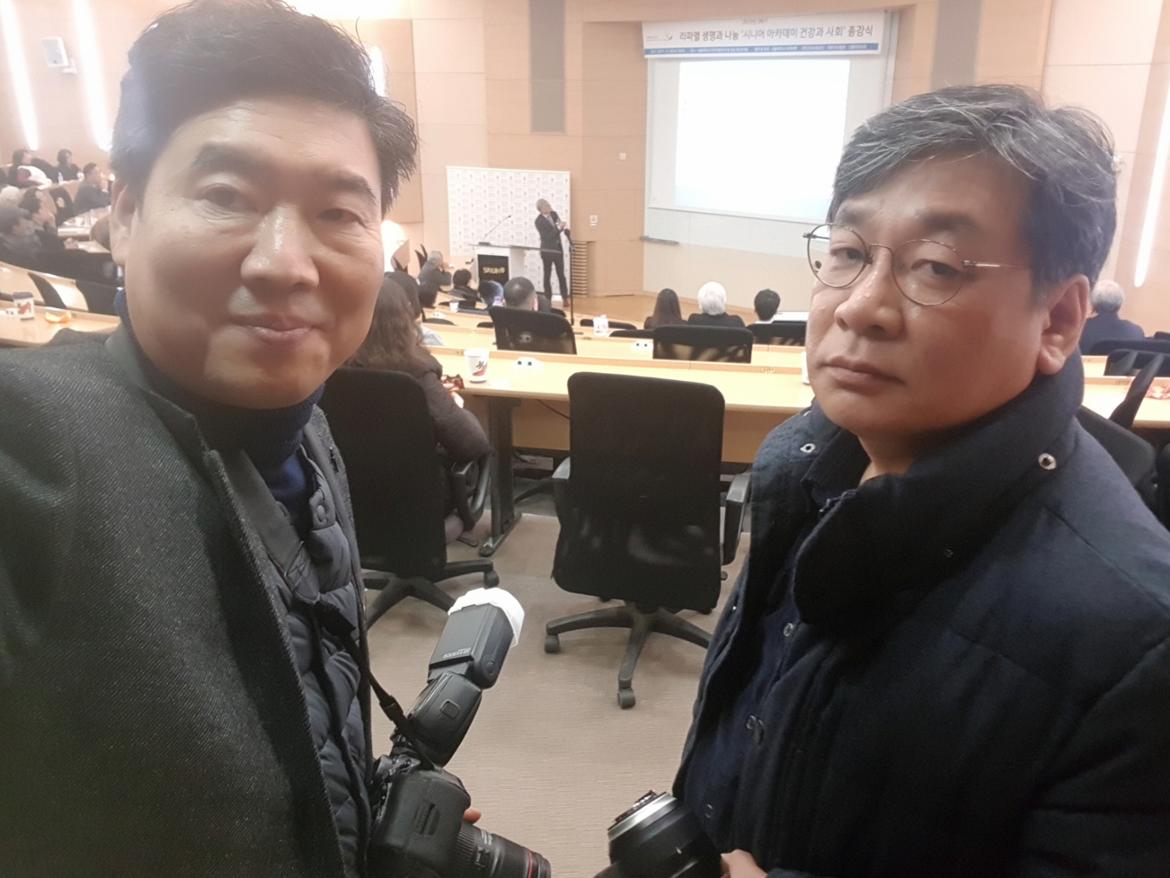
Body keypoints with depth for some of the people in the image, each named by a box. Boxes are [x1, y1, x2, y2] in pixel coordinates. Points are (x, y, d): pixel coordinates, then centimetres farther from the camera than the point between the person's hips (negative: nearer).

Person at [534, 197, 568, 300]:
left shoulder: (553, 214, 4)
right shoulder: (539, 221, -13)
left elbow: (559, 225, 13)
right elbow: (547, 236, -19)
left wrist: (565, 227, -11)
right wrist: (559, 228, -27)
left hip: (558, 249, 6)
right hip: (547, 251, -6)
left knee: (561, 275, 10)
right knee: (547, 275, 2)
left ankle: (565, 298, 15)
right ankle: (548, 299, 7)